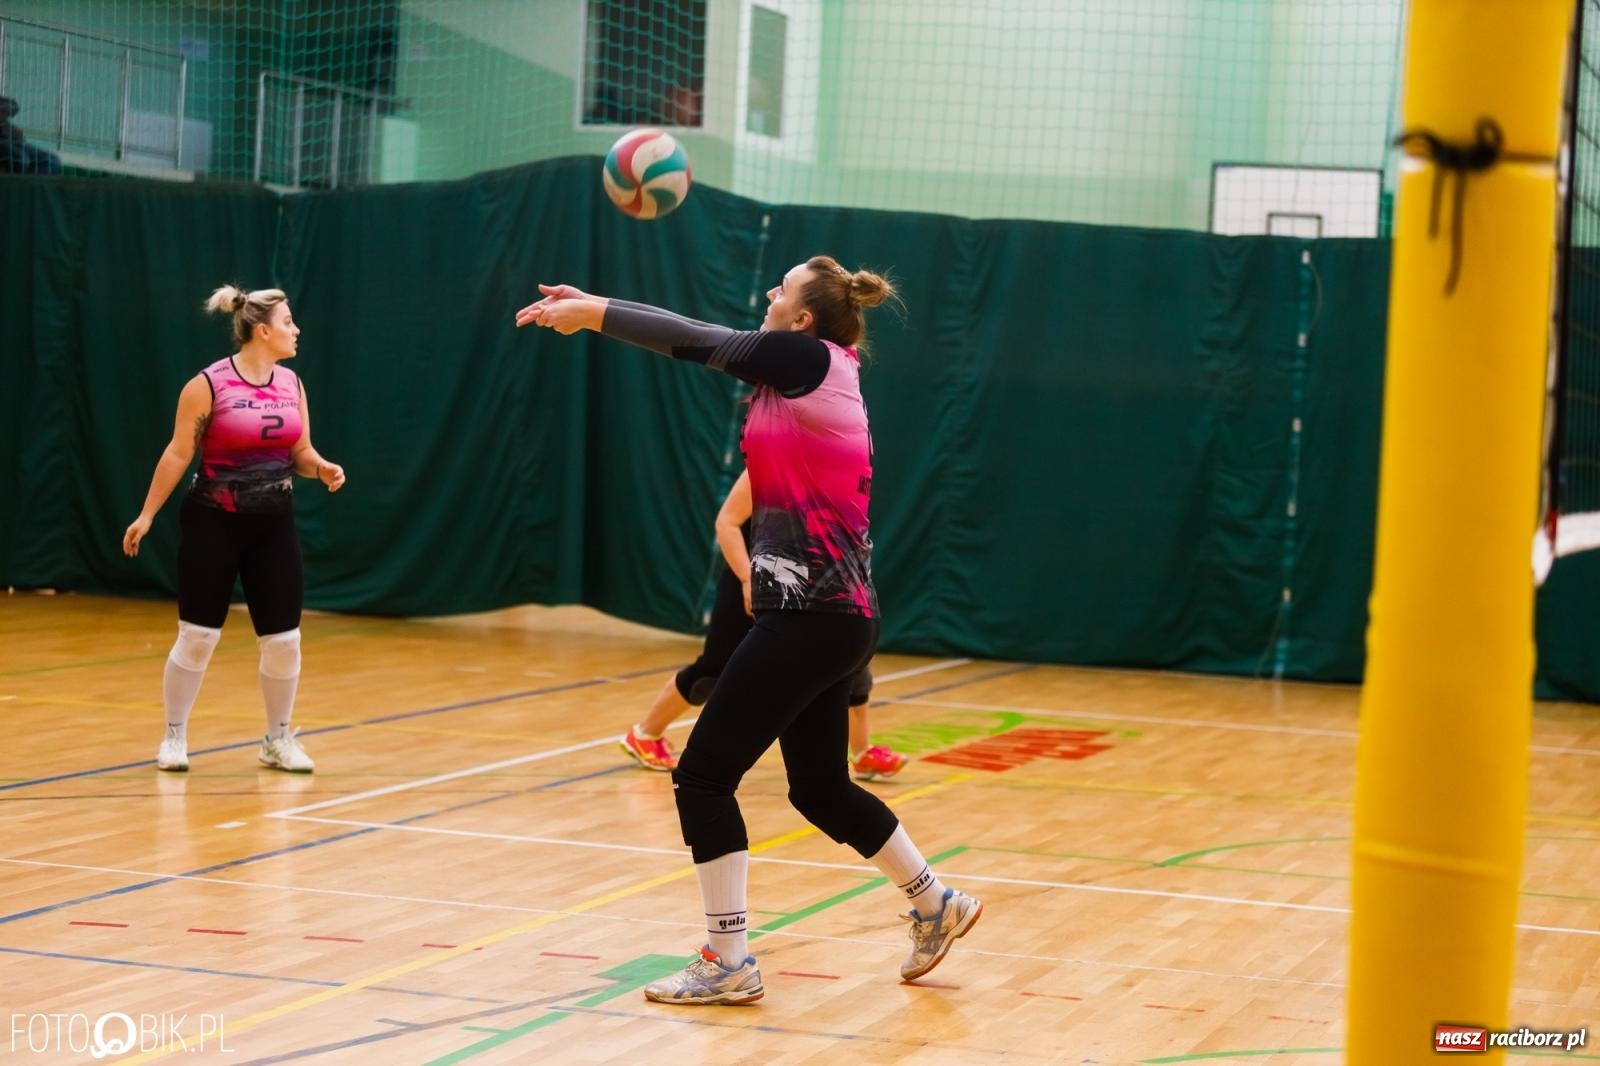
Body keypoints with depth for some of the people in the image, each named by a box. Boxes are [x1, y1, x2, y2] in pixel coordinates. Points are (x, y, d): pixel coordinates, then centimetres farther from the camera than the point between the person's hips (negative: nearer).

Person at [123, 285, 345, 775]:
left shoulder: (291, 383, 5)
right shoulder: (208, 384, -11)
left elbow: (300, 453, 10)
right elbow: (178, 454, -8)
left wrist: (323, 469, -11)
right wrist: (147, 515, -8)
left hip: (273, 524, 5)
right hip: (213, 522, -5)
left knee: (283, 639, 3)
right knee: (197, 636, 0)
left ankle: (278, 740, 19)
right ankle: (174, 736, 16)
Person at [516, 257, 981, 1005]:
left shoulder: (812, 360, -10)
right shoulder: (800, 370, 12)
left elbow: (695, 343, -6)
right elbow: (699, 340, 15)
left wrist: (592, 315, 3)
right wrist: (595, 306, 13)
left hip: (811, 616, -10)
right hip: (822, 614, 10)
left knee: (703, 774, -5)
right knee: (821, 789, 20)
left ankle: (728, 963, 1)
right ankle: (937, 908, 33)